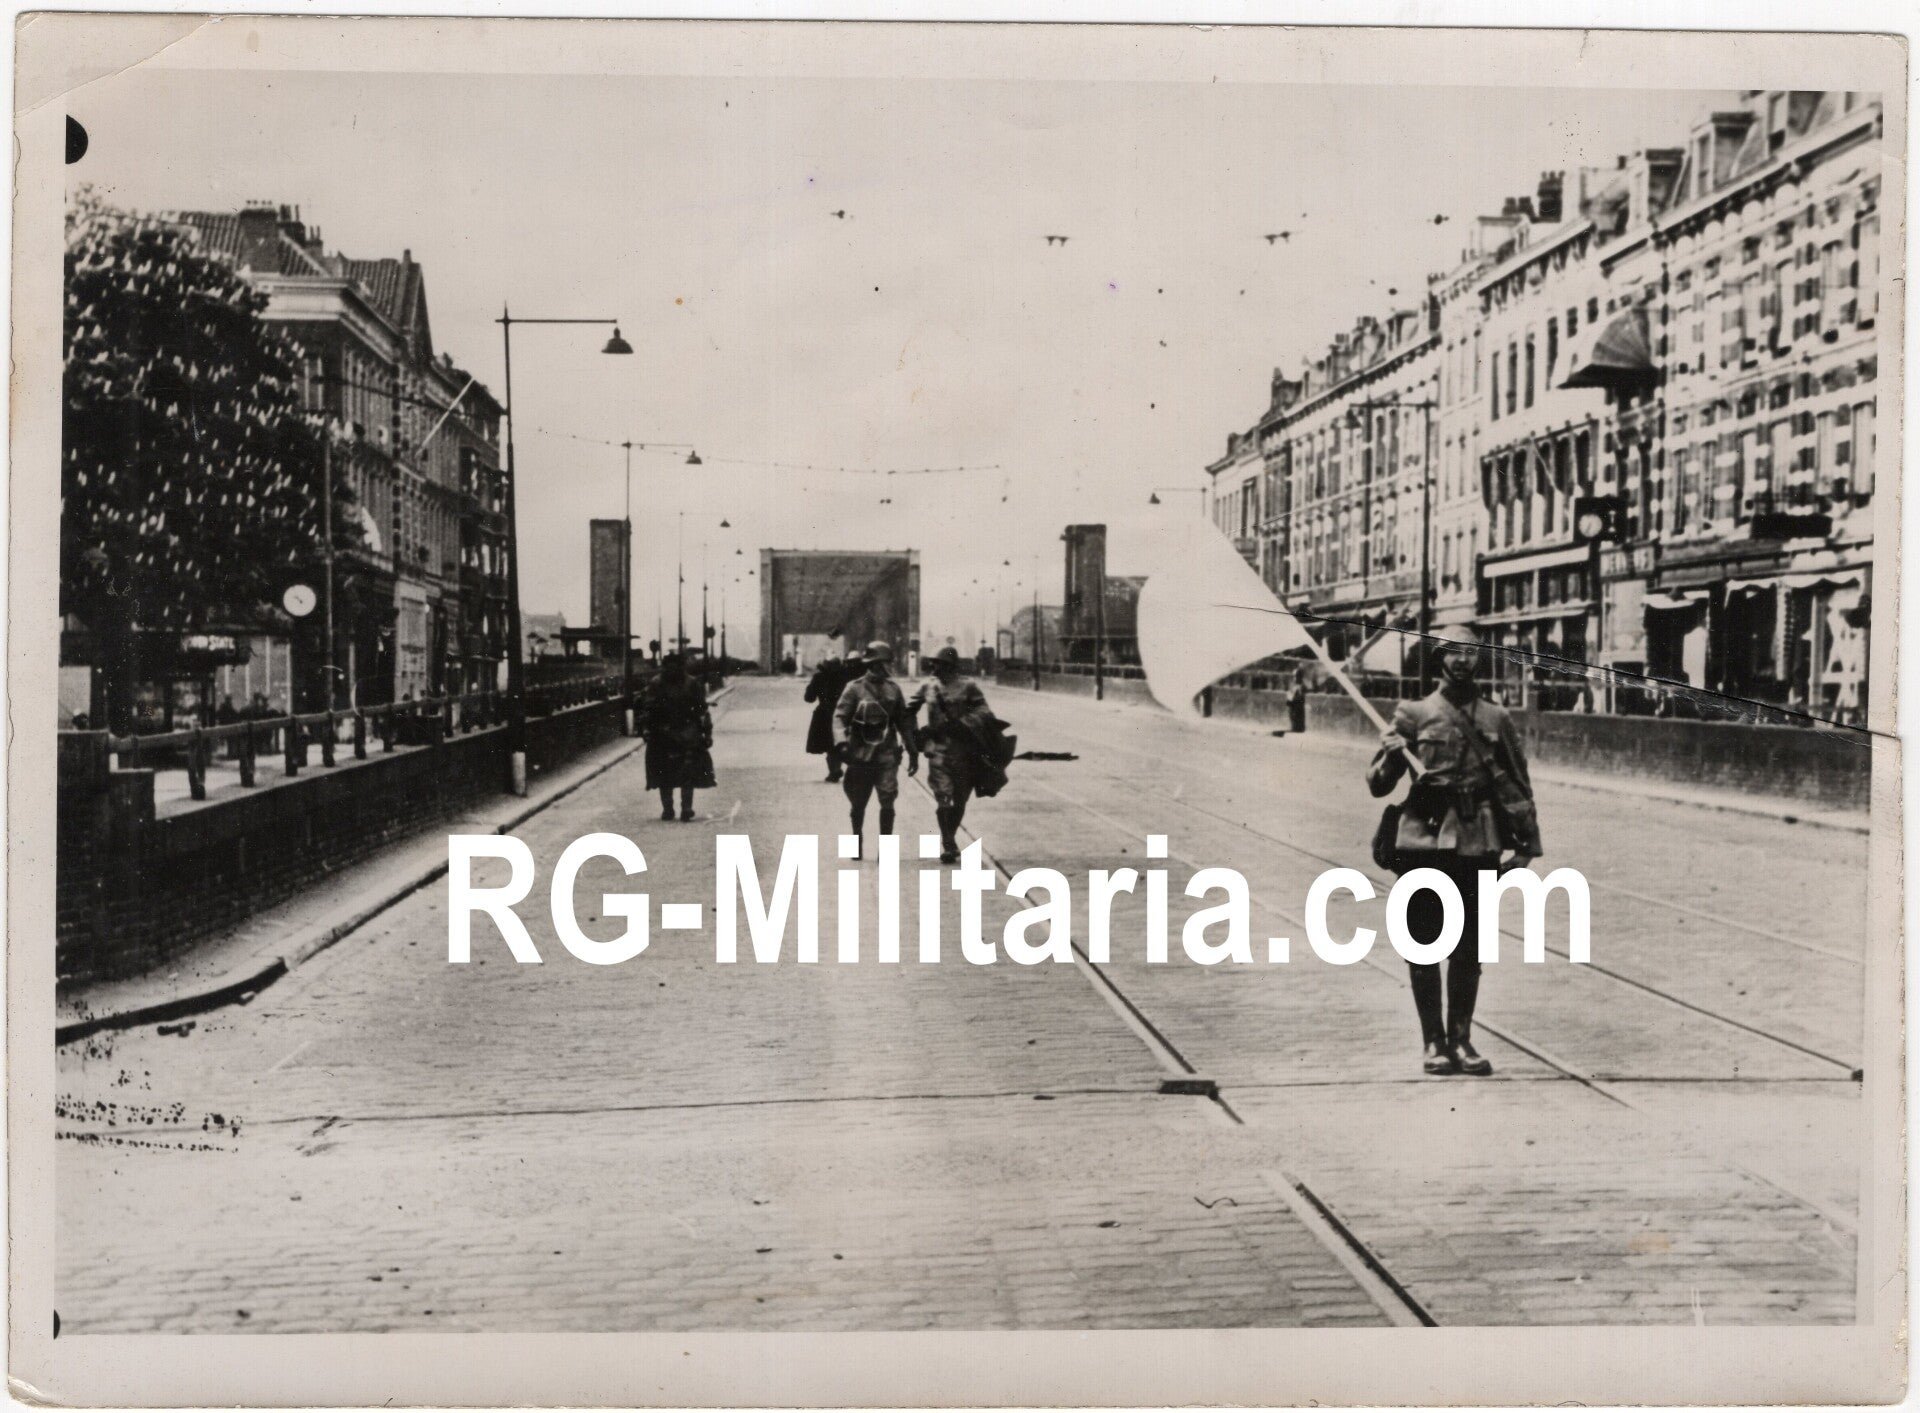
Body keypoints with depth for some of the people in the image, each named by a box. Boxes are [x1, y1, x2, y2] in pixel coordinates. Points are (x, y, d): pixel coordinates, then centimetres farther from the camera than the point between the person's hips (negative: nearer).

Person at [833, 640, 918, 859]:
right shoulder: (854, 688, -3)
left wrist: (913, 751, 14)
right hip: (860, 754, -1)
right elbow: (840, 716, -9)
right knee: (858, 803, 9)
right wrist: (841, 742, -26)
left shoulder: (893, 688, 8)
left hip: (887, 753, 1)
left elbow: (904, 721, 15)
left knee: (887, 801, -10)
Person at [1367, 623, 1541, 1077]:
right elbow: (1378, 784, 4)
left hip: (1478, 842, 2)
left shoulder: (1496, 719, 10)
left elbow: (1518, 786, 14)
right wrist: (1392, 755, -17)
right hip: (1424, 840, -2)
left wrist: (1526, 843, 9)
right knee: (1424, 945, 1)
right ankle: (1433, 1041, 10)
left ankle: (1461, 1038, 15)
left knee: (1469, 949, 6)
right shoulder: (1414, 714, 4)